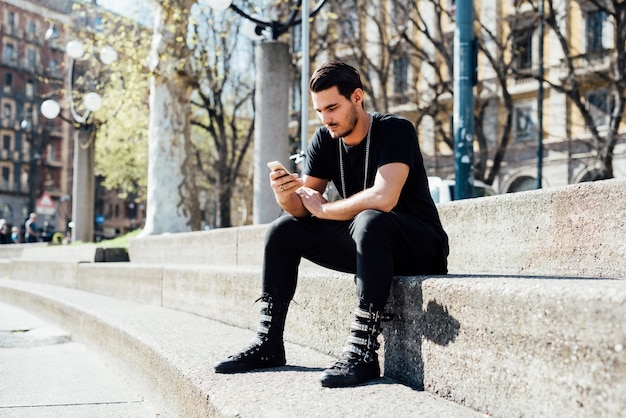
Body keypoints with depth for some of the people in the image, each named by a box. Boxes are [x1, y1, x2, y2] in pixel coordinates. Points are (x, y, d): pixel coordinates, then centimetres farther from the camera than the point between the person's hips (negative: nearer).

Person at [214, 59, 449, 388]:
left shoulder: (395, 130, -17)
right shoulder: (325, 140, 3)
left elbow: (384, 198, -32)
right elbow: (302, 207, -1)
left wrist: (323, 209, -17)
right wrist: (286, 196, -26)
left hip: (420, 248, -7)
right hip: (365, 242, 7)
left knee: (369, 221, -38)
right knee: (283, 231, -2)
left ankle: (362, 351, -36)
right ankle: (268, 343, 0)